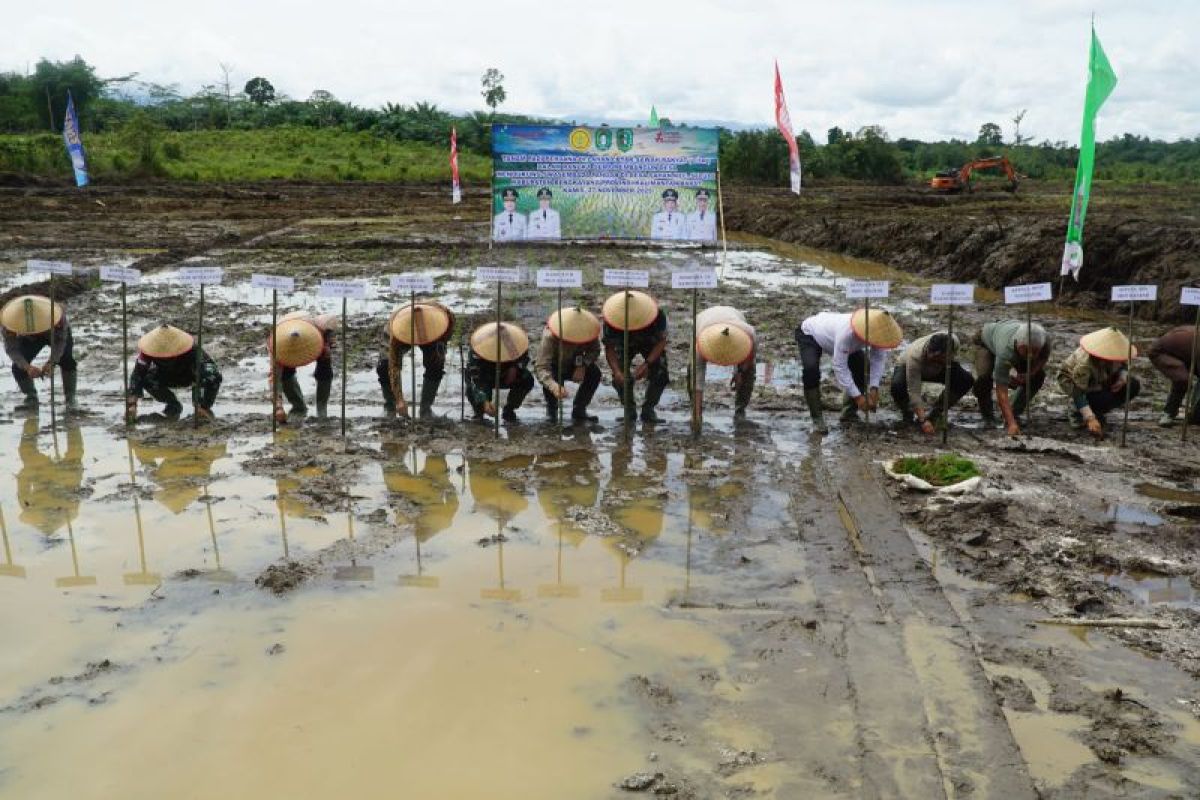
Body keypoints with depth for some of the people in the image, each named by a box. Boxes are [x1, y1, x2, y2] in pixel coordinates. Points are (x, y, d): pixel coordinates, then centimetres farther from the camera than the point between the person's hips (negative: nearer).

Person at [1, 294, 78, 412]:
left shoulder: (56, 316, -42)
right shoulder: (10, 321, -36)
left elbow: (60, 341, -34)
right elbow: (11, 349, -34)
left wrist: (51, 362, -50)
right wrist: (27, 367, -51)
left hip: (57, 334, -2)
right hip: (28, 340, 2)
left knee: (66, 361, -25)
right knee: (18, 367, -13)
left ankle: (70, 399, -13)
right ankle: (31, 398, 9)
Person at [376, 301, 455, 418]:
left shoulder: (444, 315, -40)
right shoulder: (397, 331, -44)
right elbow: (394, 368, -42)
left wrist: (441, 350, -16)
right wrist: (399, 400, -47)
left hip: (433, 334, 2)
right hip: (403, 335, -1)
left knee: (436, 366, -22)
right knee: (384, 366, -21)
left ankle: (426, 408, -8)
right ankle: (389, 407, -3)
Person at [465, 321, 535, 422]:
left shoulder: (516, 342, -27)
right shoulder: (477, 351, -37)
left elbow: (524, 357, -5)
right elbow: (476, 379, -42)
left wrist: (515, 367, -28)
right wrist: (484, 401, -57)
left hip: (506, 376, 3)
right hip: (484, 379, -3)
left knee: (527, 379, -24)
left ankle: (509, 410, -2)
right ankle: (479, 411, 1)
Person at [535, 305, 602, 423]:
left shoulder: (588, 333, -28)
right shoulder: (549, 337, -38)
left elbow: (594, 351, -13)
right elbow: (541, 368, -46)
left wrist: (582, 365, -34)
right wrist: (554, 386, -65)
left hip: (573, 365, 3)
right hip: (553, 367, -3)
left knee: (595, 372, -25)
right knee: (549, 383, -36)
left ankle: (578, 411, -8)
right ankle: (551, 408, -1)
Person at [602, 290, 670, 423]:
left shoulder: (658, 316, -38)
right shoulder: (611, 320, -36)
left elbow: (661, 341, -24)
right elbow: (610, 348, -27)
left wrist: (647, 363, -37)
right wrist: (617, 371, -44)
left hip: (651, 343, 0)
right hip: (625, 344, 0)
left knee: (660, 375, -18)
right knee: (620, 378, -19)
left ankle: (648, 409, 0)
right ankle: (629, 409, 3)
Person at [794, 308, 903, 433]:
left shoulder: (877, 331, -29)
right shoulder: (846, 333, -46)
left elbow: (879, 359, -19)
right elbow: (840, 367, -40)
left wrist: (874, 388, -29)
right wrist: (857, 396, -36)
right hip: (809, 334, -6)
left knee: (862, 367, -7)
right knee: (811, 369, -31)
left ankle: (849, 412, 10)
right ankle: (817, 418, -18)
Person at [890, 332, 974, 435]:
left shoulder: (954, 342, -32)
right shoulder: (914, 356, -42)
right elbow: (914, 392, -41)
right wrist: (923, 420, -45)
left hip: (937, 370, 4)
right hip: (907, 368, -4)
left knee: (967, 380, -18)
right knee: (897, 387, -37)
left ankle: (935, 412, 0)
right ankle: (907, 409, 0)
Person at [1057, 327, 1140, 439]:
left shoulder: (1115, 355, -22)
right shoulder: (1084, 362, -39)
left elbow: (1125, 365, 3)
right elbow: (1078, 393, -40)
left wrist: (1123, 377, -22)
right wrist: (1090, 419, -47)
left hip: (1101, 381, 7)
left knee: (1134, 385, -12)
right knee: (1103, 398, -33)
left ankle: (1097, 412, 3)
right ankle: (1076, 411, -2)